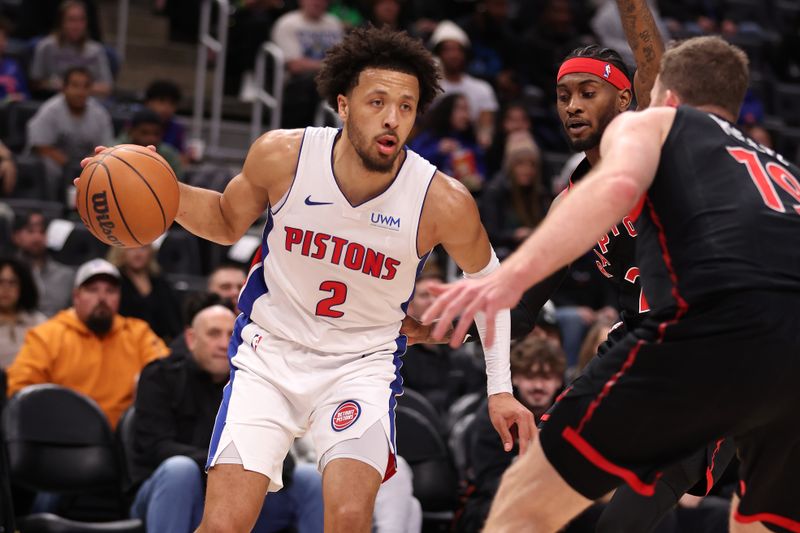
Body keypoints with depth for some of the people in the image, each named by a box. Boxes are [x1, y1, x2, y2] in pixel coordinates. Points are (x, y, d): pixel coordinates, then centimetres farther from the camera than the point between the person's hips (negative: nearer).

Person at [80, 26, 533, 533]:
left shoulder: (444, 203, -18)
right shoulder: (281, 156, -15)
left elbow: (487, 278, 3)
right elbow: (228, 223, 7)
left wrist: (499, 388, 5)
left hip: (363, 365, -1)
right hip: (269, 353, 1)